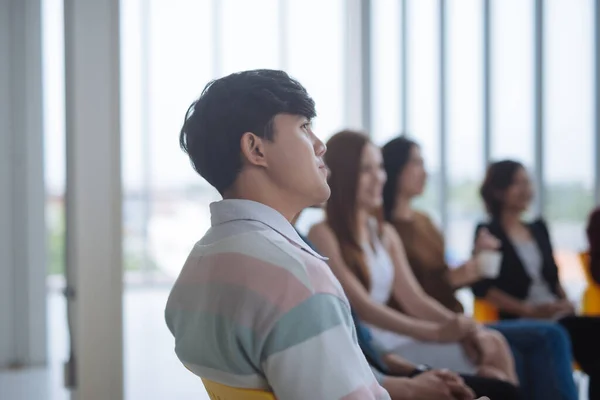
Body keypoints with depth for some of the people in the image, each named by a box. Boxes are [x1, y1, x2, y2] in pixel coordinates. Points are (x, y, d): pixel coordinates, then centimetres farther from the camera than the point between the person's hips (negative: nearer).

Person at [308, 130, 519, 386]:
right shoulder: (323, 236, -8)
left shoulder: (385, 234, 16)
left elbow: (412, 296, 9)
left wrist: (458, 325, -10)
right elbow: (361, 305, -17)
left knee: (491, 345, -12)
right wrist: (435, 332, -24)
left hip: (394, 339, 7)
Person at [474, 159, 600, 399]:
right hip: (518, 322, -6)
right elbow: (483, 287, -8)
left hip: (557, 316, 6)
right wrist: (529, 311, -16)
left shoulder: (538, 228, 24)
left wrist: (564, 301, 4)